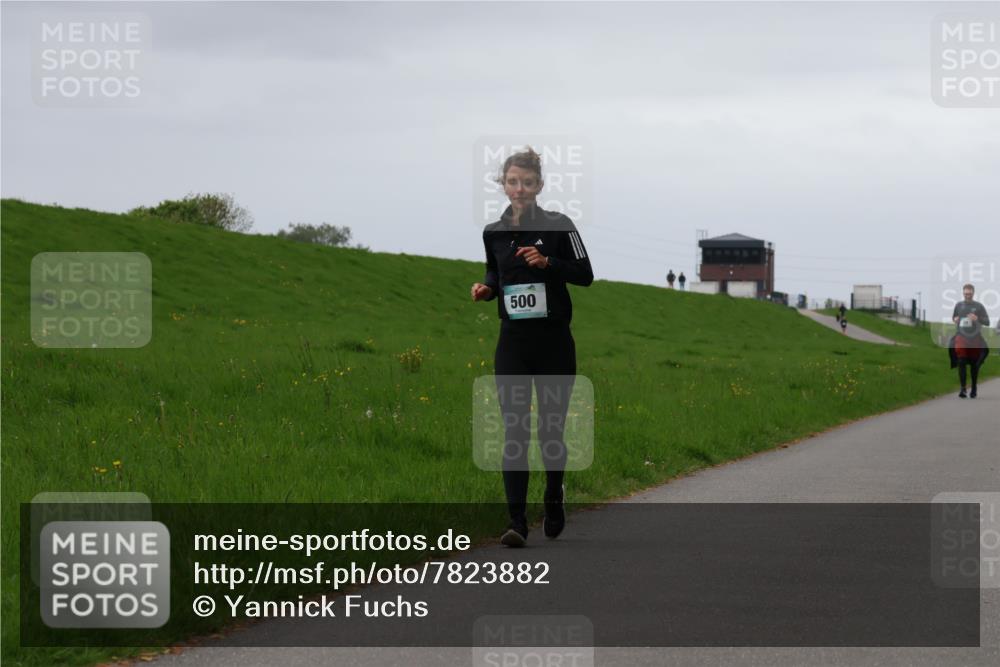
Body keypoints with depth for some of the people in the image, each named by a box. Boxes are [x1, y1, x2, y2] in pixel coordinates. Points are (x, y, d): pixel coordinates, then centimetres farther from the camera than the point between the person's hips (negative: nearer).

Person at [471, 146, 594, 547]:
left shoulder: (558, 225, -5)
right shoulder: (493, 233, 6)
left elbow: (585, 274, -6)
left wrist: (548, 262, -21)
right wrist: (487, 289, 0)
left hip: (554, 341, -2)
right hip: (513, 342, 2)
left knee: (551, 429, 6)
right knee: (515, 432, -8)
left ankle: (554, 498, 35)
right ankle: (517, 524, -11)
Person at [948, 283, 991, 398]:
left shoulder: (979, 306, 2)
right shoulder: (958, 305, 9)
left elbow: (987, 322, 0)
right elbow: (953, 317, 25)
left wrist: (977, 319, -18)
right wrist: (955, 319, 0)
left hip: (975, 338, -1)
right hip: (961, 337, 1)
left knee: (974, 364, 6)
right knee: (961, 362, -14)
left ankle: (974, 388, 22)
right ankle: (963, 388, -16)